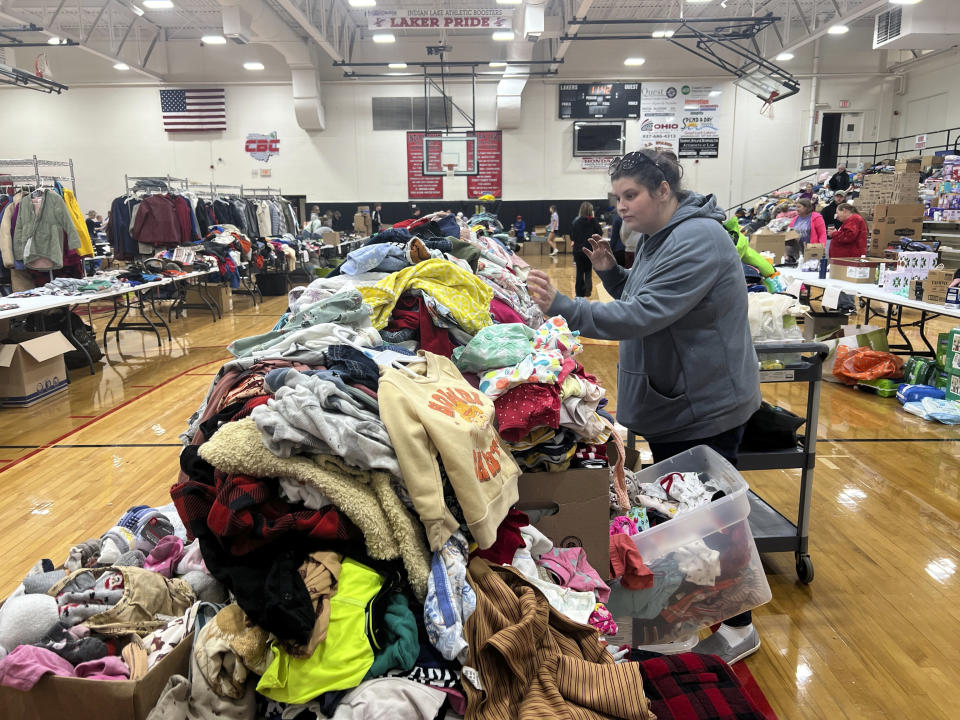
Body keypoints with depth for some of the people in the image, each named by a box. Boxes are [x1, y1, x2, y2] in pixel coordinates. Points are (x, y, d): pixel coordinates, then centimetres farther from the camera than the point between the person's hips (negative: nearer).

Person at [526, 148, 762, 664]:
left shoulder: (698, 241, -22)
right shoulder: (659, 238, 11)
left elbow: (643, 316, -31)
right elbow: (640, 299, 17)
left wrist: (561, 307, -33)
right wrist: (610, 271, -1)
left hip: (705, 408, -10)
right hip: (670, 403, 10)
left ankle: (737, 628, 23)